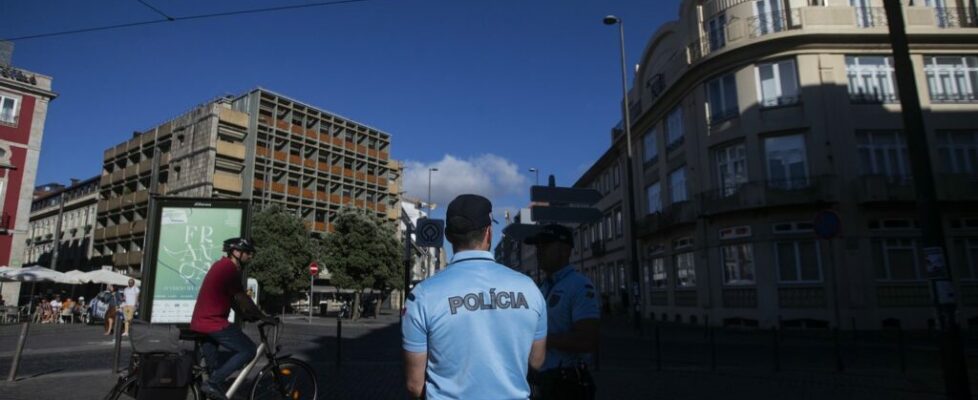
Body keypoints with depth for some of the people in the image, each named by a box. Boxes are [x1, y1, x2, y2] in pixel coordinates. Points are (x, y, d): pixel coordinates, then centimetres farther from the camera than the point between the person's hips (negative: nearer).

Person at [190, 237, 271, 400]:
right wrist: (263, 317, -4)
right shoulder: (229, 268, -16)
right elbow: (243, 299, -13)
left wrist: (248, 316, 21)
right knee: (249, 350, -8)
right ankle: (213, 383, -9)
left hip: (199, 322, 11)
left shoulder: (222, 266, 16)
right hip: (213, 323, -11)